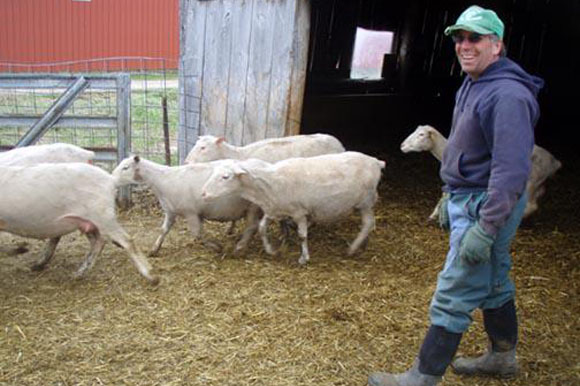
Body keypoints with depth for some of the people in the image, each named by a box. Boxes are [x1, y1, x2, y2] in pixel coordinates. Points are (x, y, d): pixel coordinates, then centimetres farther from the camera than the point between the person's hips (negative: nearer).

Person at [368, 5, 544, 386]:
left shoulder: (507, 95, -22)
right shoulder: (472, 85, 11)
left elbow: (512, 169, -28)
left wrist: (485, 228, -29)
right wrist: (452, 198, 22)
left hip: (486, 207, -10)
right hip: (468, 199, 10)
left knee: (453, 296, -4)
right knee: (494, 284, 22)